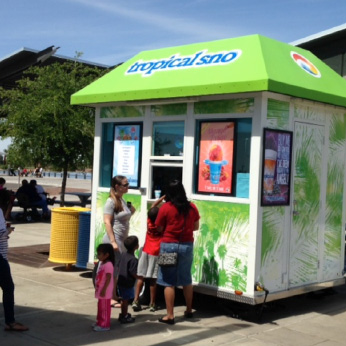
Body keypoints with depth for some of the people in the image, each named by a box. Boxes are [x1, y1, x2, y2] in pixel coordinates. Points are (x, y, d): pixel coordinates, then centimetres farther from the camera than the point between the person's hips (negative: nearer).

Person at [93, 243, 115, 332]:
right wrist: (97, 288, 21)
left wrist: (104, 290, -24)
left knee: (104, 308, -1)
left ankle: (104, 325, 7)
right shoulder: (102, 264, 11)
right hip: (100, 290, 10)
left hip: (105, 292, -10)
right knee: (100, 307, 19)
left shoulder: (108, 265, -22)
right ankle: (99, 322, 31)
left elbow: (108, 279, -24)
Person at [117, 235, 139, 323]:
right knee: (125, 300, 3)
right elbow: (133, 273, -23)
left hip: (121, 281, 8)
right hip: (128, 283, -8)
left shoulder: (123, 254, 3)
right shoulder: (133, 259, -22)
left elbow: (119, 266, 12)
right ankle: (124, 317, 12)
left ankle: (123, 314, 33)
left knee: (124, 299, 20)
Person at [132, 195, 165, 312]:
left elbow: (153, 206, 12)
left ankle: (136, 301, -4)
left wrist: (164, 197, 16)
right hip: (156, 253, -3)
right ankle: (152, 304, 7)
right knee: (153, 279, 1)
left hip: (145, 252, 3)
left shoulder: (149, 221, 0)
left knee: (140, 277, 4)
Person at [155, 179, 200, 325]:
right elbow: (196, 227, 13)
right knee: (187, 280, 18)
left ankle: (170, 315, 2)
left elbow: (159, 229, -3)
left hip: (169, 245, -4)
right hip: (187, 246, 4)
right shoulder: (192, 207, 2)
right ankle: (189, 310, 30)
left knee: (169, 282, 1)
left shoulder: (166, 208, -9)